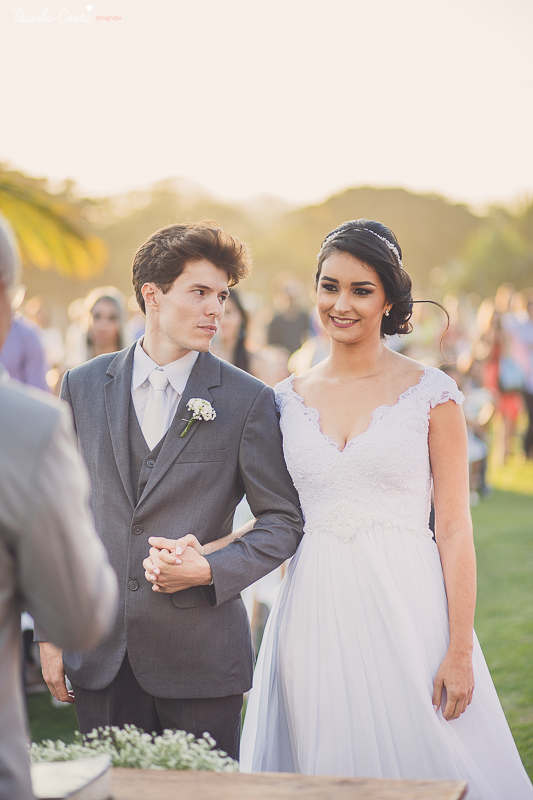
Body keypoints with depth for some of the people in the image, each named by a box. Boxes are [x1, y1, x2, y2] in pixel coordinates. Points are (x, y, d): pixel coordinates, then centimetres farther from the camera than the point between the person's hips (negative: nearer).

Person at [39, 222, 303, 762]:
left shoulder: (248, 400, -2)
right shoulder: (83, 387, 6)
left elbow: (283, 521, 2)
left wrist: (211, 569, -14)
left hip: (200, 655, -2)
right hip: (100, 654, 2)